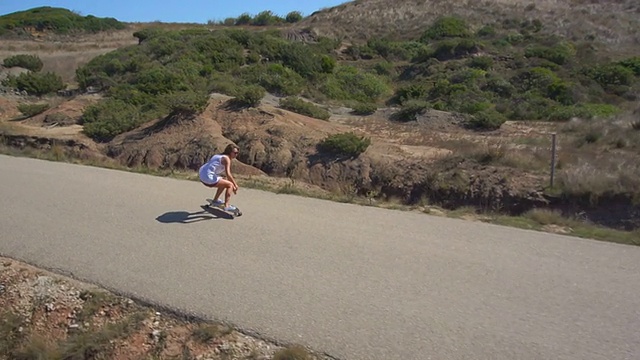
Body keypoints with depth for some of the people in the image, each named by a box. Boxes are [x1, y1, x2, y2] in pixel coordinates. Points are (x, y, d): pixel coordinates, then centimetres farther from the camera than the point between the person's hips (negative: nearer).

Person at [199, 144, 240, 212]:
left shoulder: (220, 156, 21)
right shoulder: (226, 158, -9)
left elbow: (227, 174, 26)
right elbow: (228, 174, -19)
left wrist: (233, 186, 26)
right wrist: (235, 185, -8)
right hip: (209, 178, -10)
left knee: (224, 183, 29)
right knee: (230, 185, -2)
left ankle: (215, 200, 36)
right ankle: (226, 206, -5)